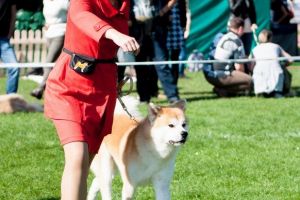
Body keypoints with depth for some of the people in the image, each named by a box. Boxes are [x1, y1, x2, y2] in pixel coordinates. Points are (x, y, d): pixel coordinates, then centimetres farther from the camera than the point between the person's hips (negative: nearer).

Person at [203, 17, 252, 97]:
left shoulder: (223, 37, 17)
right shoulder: (237, 42, -8)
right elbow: (239, 66, -10)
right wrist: (242, 76, 10)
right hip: (220, 76, -9)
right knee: (249, 81, -11)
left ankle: (220, 88, 7)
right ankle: (222, 90, -15)